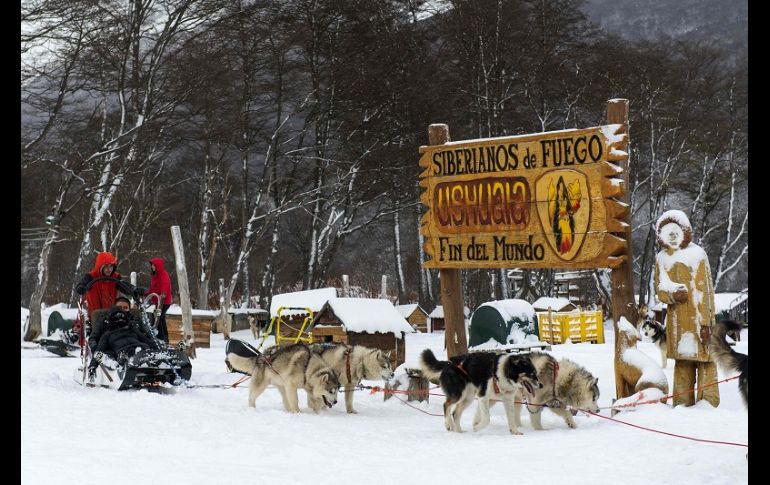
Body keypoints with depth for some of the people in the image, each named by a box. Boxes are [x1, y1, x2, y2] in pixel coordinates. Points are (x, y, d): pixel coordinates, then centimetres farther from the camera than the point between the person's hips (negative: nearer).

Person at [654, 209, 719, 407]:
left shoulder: (696, 254, -5)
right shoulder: (661, 258, 9)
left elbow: (704, 290, -9)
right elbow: (660, 288, 9)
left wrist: (705, 322, -14)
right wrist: (672, 294, -16)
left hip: (697, 316, -4)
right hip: (676, 318, 4)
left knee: (703, 358, -6)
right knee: (681, 361, 9)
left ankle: (708, 403, -5)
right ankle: (682, 404, 14)